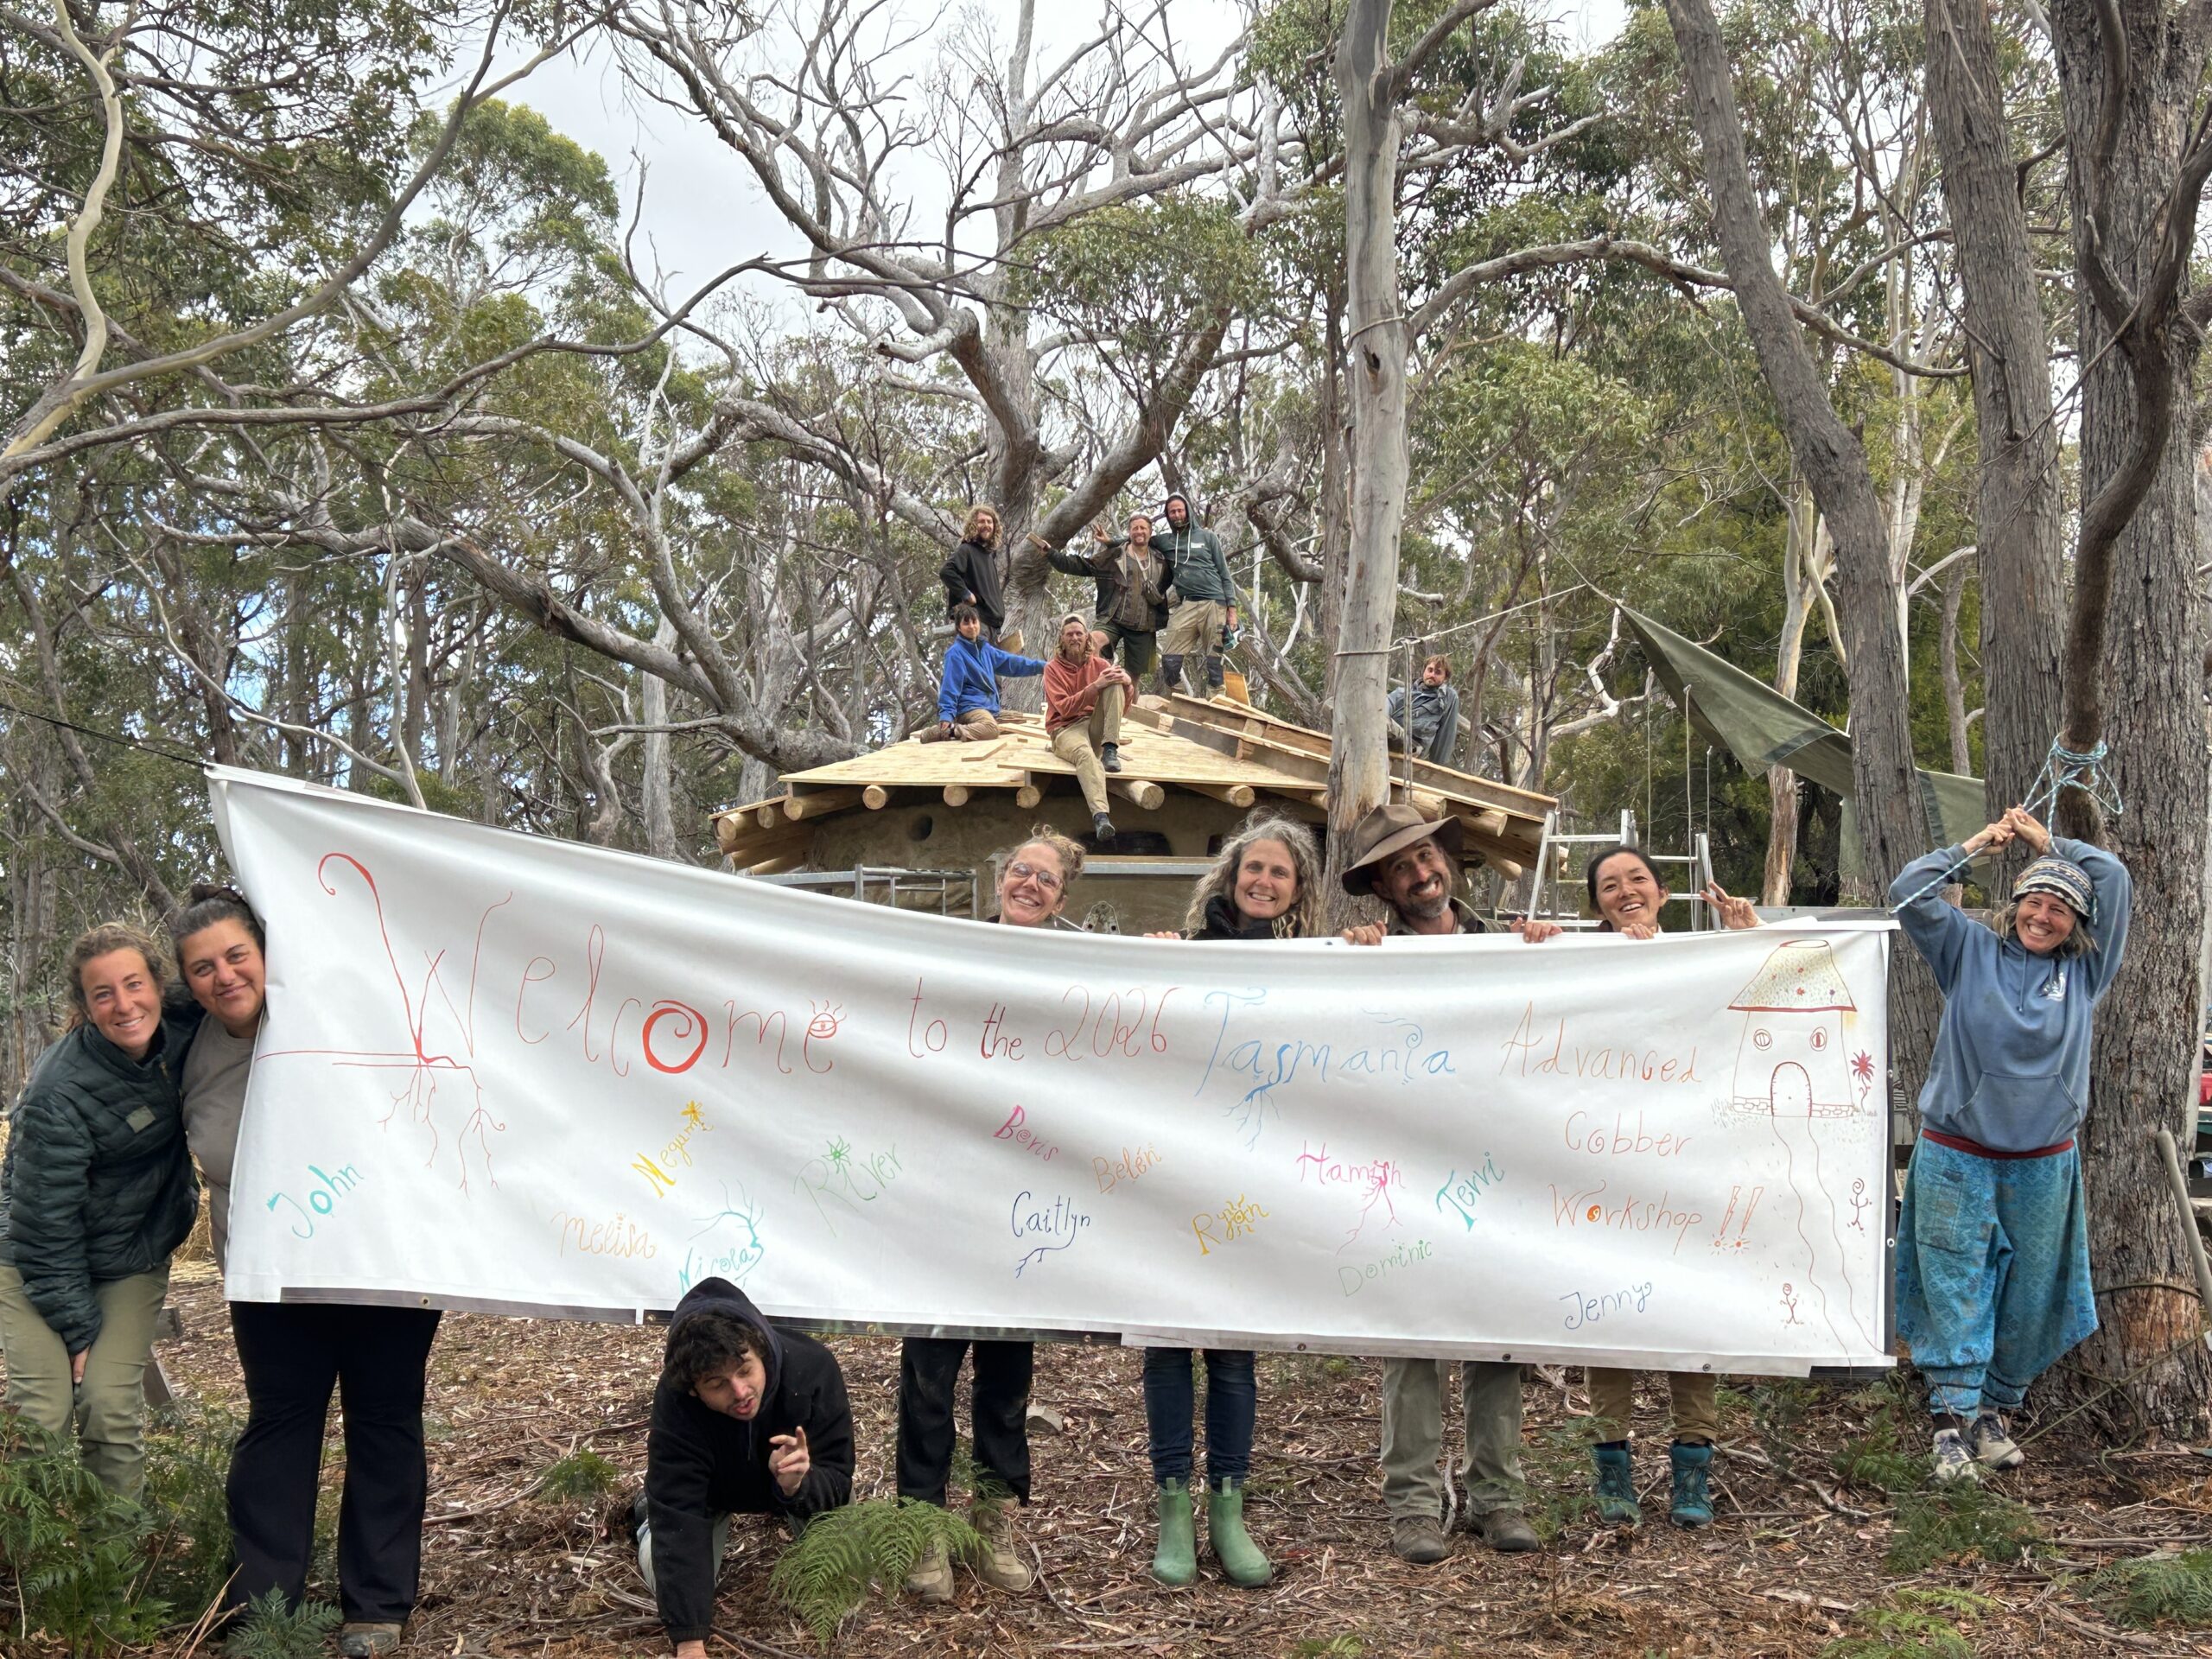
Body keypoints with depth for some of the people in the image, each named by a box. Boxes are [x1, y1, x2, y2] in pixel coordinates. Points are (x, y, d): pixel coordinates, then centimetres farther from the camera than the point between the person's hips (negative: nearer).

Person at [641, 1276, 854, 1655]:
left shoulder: (813, 1368, -39)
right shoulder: (674, 1402, -40)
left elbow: (836, 1480, -31)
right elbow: (678, 1519, -41)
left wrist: (798, 1484, -55)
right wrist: (689, 1640, -45)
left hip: (804, 1481, 1)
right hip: (714, 1490, -1)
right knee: (665, 1577, -17)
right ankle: (649, 1512, 17)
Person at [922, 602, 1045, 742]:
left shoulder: (985, 648, 18)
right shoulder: (955, 653, -7)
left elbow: (1010, 661, 24)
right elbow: (950, 687, -12)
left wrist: (1041, 666, 23)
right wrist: (946, 715, -21)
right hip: (970, 707, -10)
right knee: (991, 728, -36)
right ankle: (947, 731, -25)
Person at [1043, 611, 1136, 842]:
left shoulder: (1099, 666, 11)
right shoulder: (1053, 669, 3)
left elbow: (1122, 709, 6)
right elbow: (1065, 708, -12)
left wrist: (1127, 684, -15)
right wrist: (1096, 686, -22)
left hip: (1095, 727, 4)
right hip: (1065, 729, -4)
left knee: (1115, 684, -16)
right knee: (1085, 753, -40)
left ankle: (1110, 749, -25)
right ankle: (1100, 816, -59)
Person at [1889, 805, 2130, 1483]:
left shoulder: (2084, 971, 6)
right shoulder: (1969, 951, 2)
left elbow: (2117, 880, 2)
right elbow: (1908, 893, -4)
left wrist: (2047, 841, 7)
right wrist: (1974, 846, 1)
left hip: (2042, 1168, 3)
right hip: (1955, 1159, -2)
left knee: (2028, 1300, 10)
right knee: (1955, 1294, -4)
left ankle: (1995, 1412, 23)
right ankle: (1954, 1423, -3)